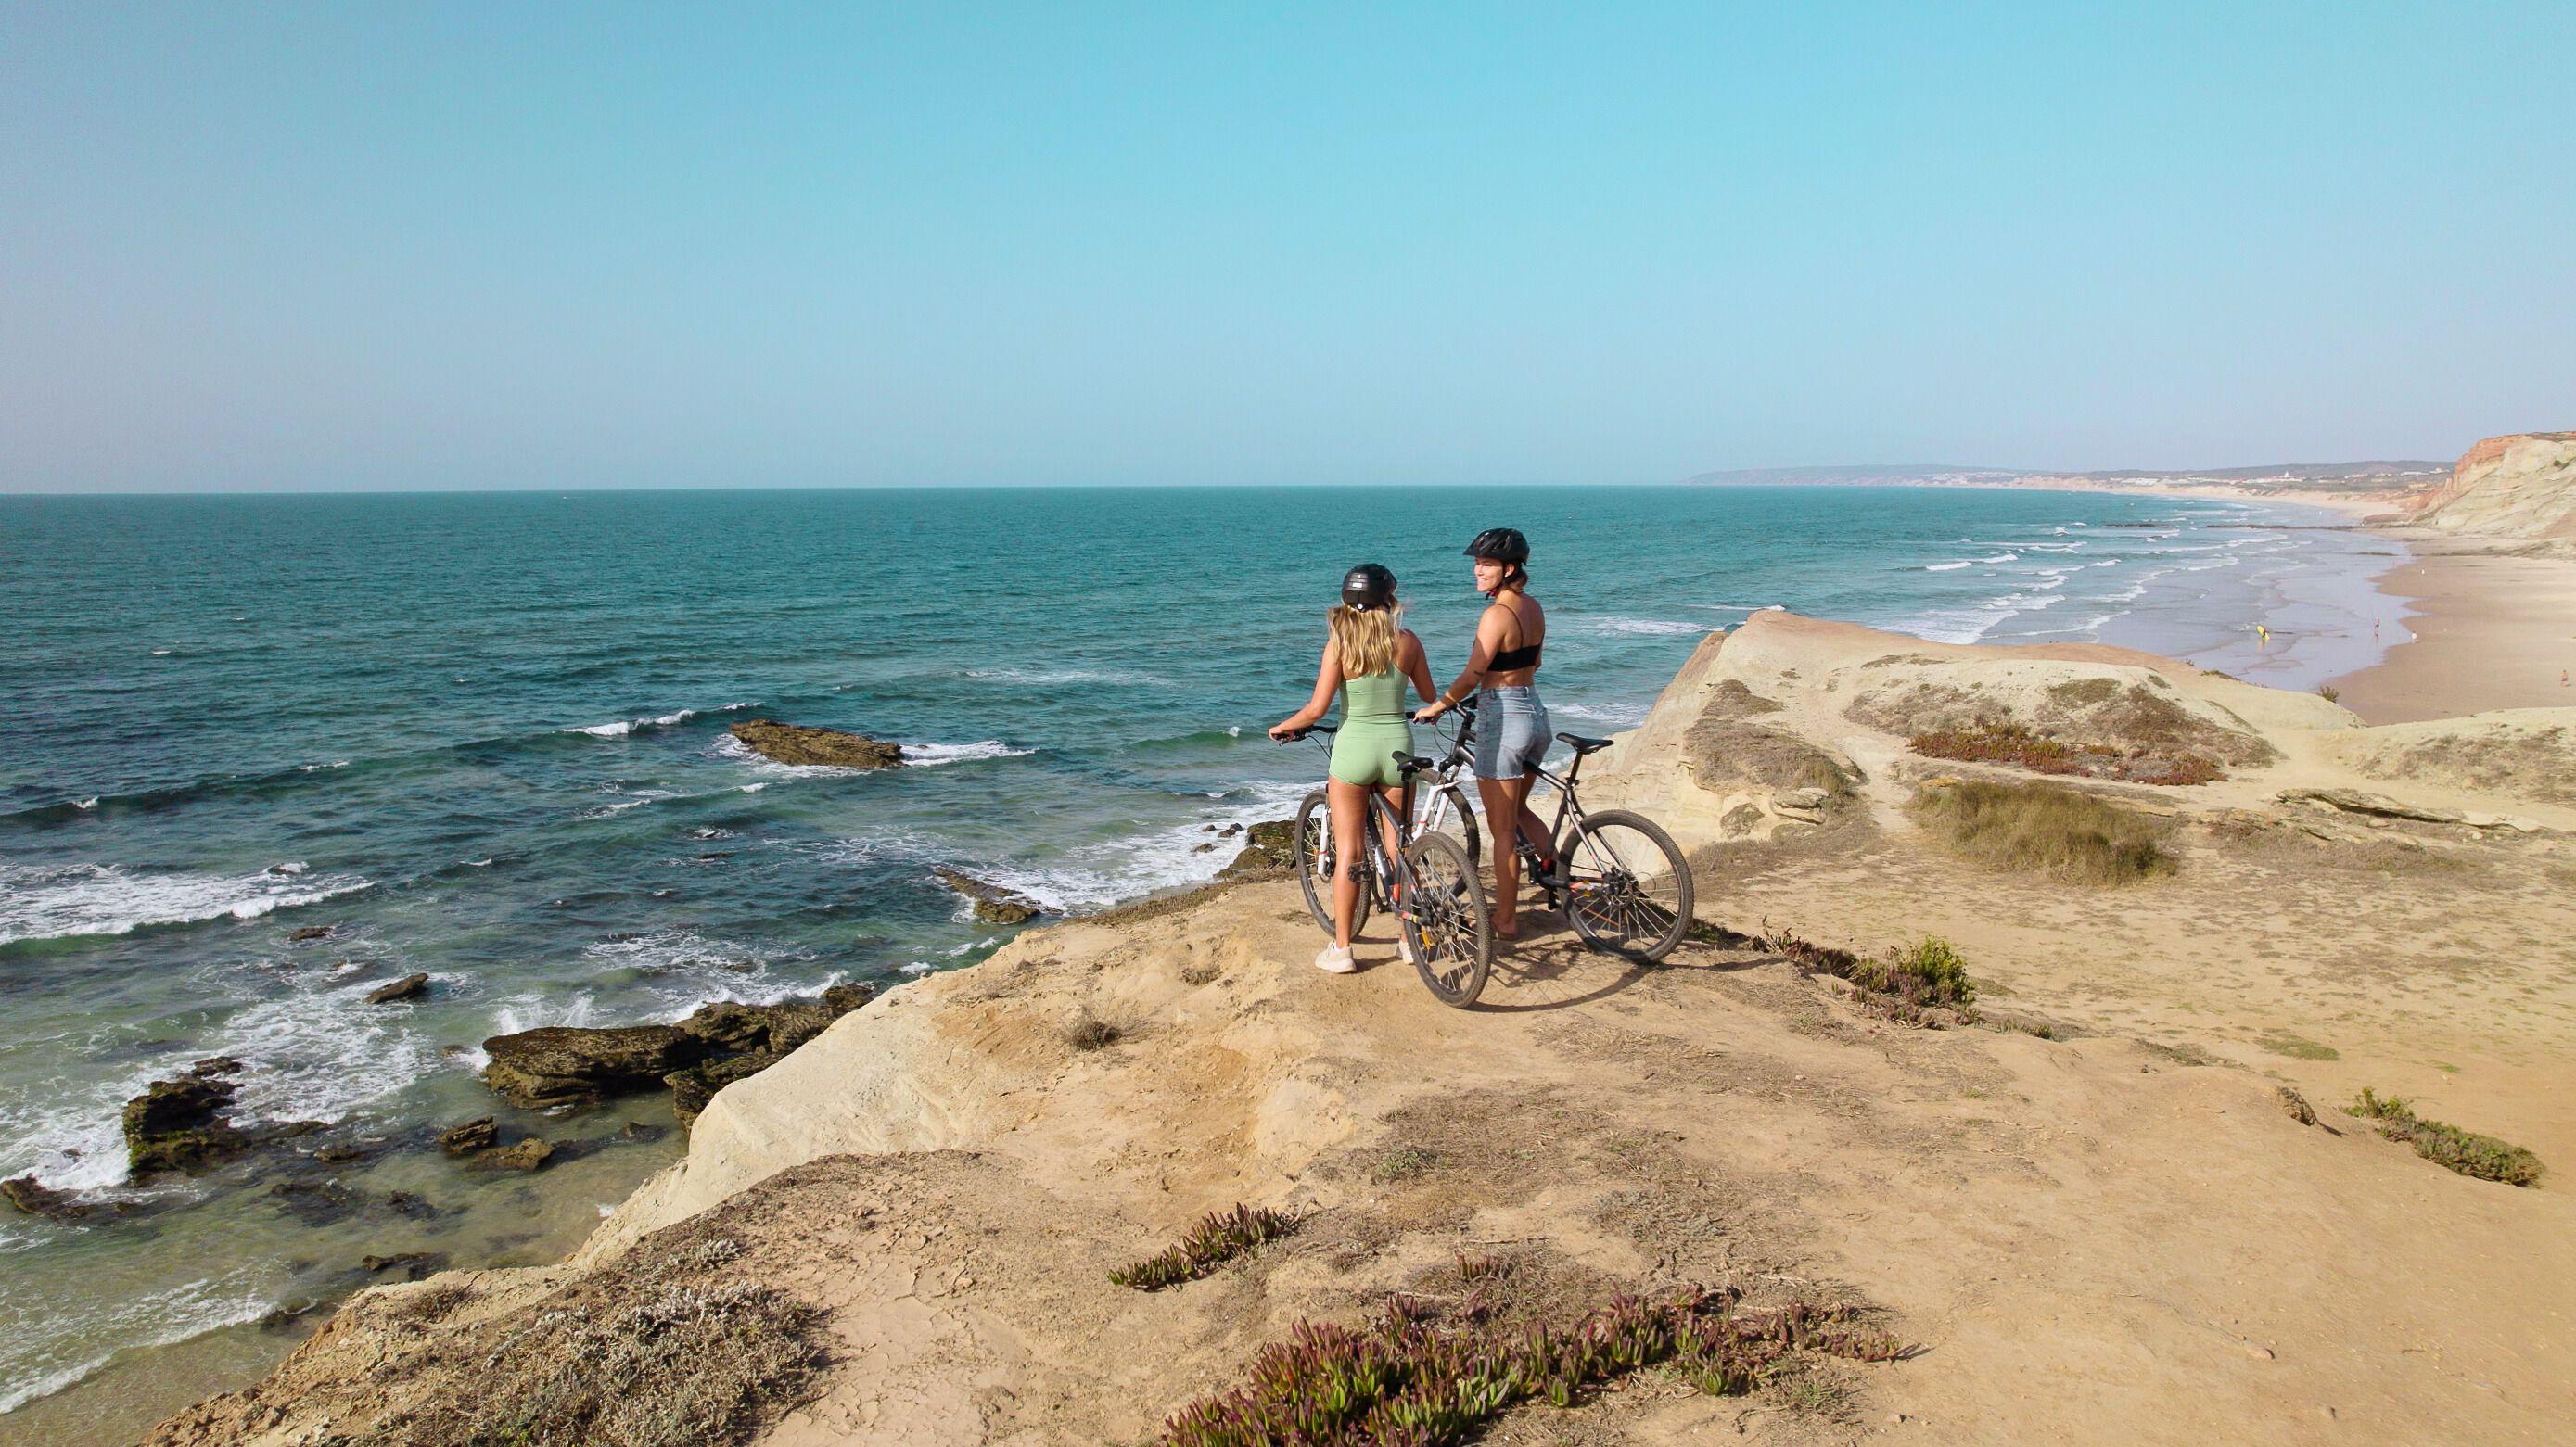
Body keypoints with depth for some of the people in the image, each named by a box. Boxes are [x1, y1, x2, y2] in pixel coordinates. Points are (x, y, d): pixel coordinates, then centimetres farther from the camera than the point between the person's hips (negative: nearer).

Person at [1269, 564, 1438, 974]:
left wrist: (1283, 727, 6)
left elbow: (1316, 709, -13)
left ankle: (1340, 949, 9)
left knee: (1348, 851, 5)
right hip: (1398, 745, 2)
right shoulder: (1407, 641, -2)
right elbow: (1430, 700, 10)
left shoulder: (1340, 644, -10)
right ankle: (1410, 937, 22)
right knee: (1399, 846, 14)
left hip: (1353, 748, -2)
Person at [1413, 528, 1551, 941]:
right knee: (1517, 809, 27)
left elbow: (1471, 677, -19)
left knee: (1501, 828, 2)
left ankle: (1505, 920, 10)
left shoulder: (1497, 614, -19)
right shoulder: (1534, 608, 7)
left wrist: (1434, 707, -6)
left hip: (1503, 721, -9)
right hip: (1535, 713, 9)